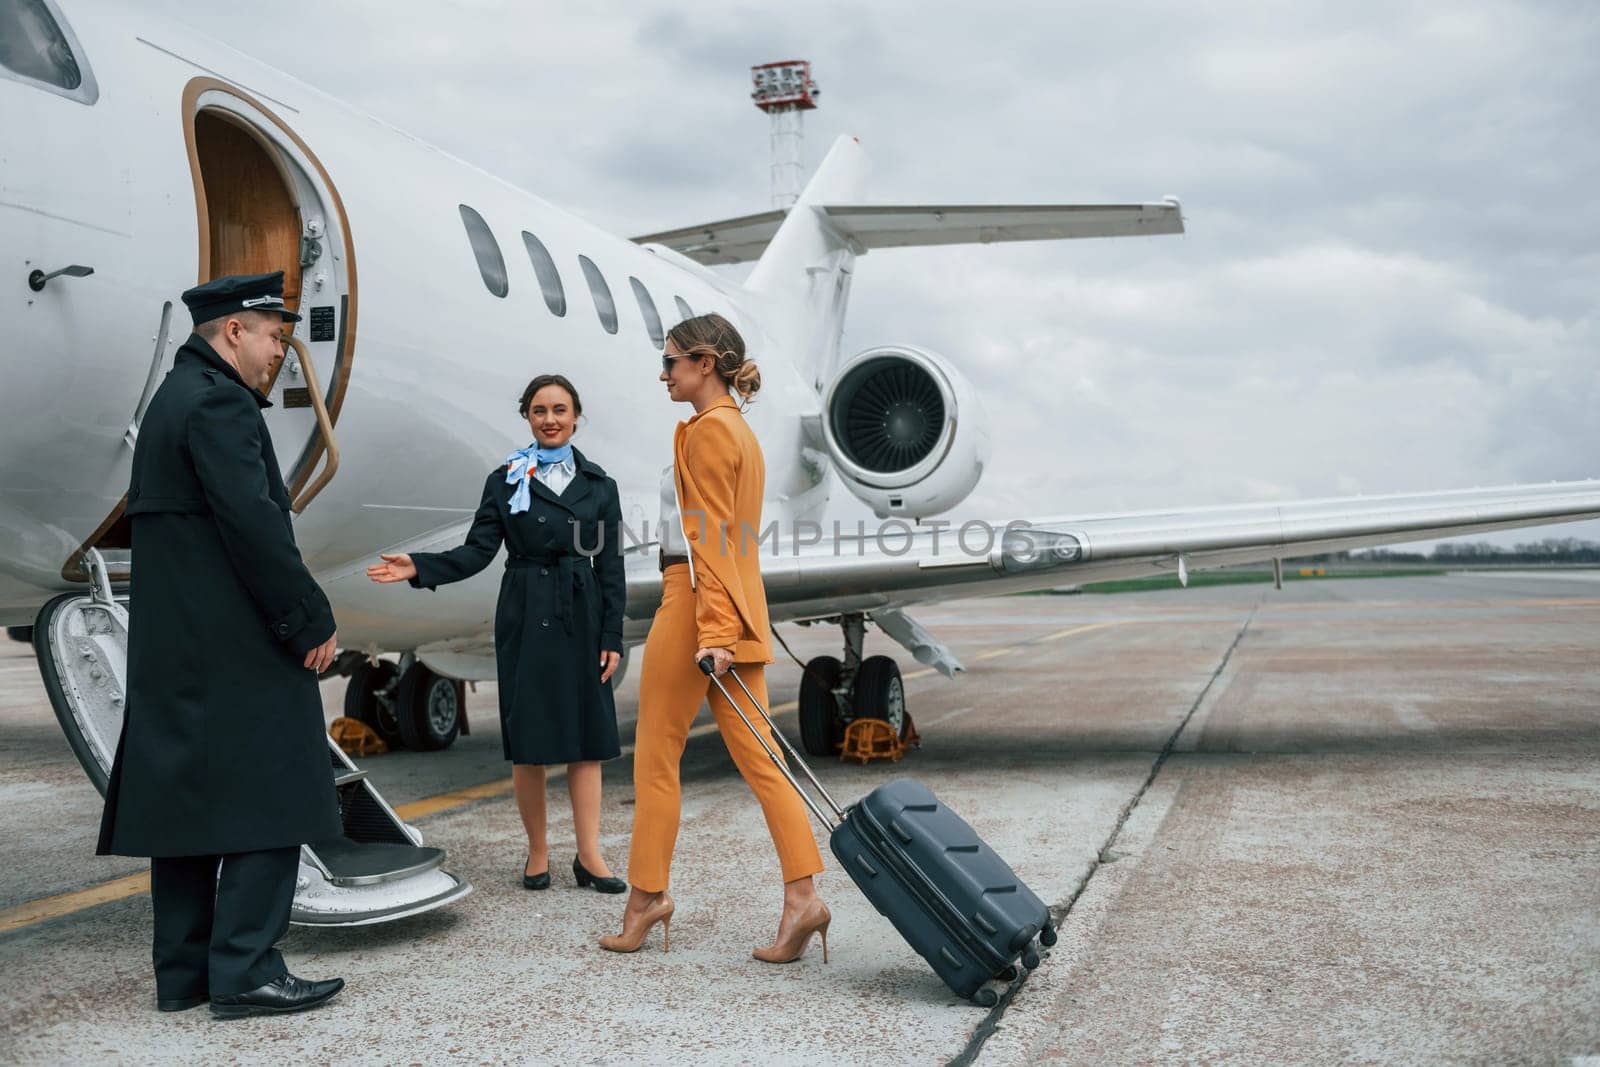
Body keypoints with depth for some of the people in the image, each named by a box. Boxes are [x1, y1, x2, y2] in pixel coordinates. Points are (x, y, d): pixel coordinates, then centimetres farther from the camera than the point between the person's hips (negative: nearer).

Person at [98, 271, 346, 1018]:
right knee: (267, 801, -5)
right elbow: (253, 524, -21)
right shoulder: (219, 403, -13)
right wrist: (312, 620, -14)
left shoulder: (172, 399, 18)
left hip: (174, 647, 10)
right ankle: (246, 970, -3)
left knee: (185, 802, 11)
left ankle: (184, 971, 16)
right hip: (234, 647, -10)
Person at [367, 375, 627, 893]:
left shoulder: (598, 485, 7)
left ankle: (589, 856, 7)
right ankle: (537, 853, 15)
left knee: (586, 738, 1)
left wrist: (612, 637, -1)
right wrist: (419, 567, -16)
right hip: (525, 619, -1)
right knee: (529, 741, 2)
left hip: (581, 620, 1)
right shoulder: (505, 481, 4)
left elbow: (610, 568, 5)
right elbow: (476, 552, -1)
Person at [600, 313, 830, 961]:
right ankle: (802, 896, -2)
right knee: (757, 756, 4)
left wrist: (712, 631, -22)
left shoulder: (708, 430, -10)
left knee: (656, 756, 4)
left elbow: (711, 538, -18)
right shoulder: (741, 431, 18)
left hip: (697, 600, -9)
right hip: (742, 609, 9)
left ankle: (648, 895, 13)